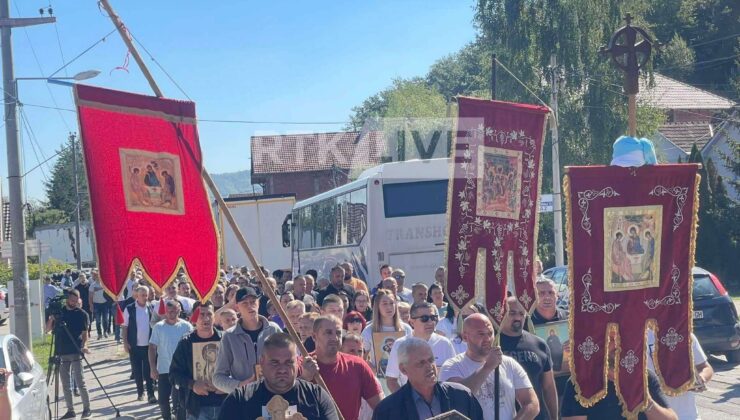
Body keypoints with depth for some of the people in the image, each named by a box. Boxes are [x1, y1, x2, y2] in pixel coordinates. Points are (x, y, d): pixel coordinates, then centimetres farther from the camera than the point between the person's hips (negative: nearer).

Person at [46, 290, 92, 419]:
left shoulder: (82, 314, 1)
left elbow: (85, 332, -2)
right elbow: (48, 329, 12)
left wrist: (84, 345, -20)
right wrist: (51, 319, -8)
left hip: (75, 352, -4)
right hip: (61, 353, 4)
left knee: (80, 382, -7)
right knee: (65, 384, 7)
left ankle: (87, 409, 1)